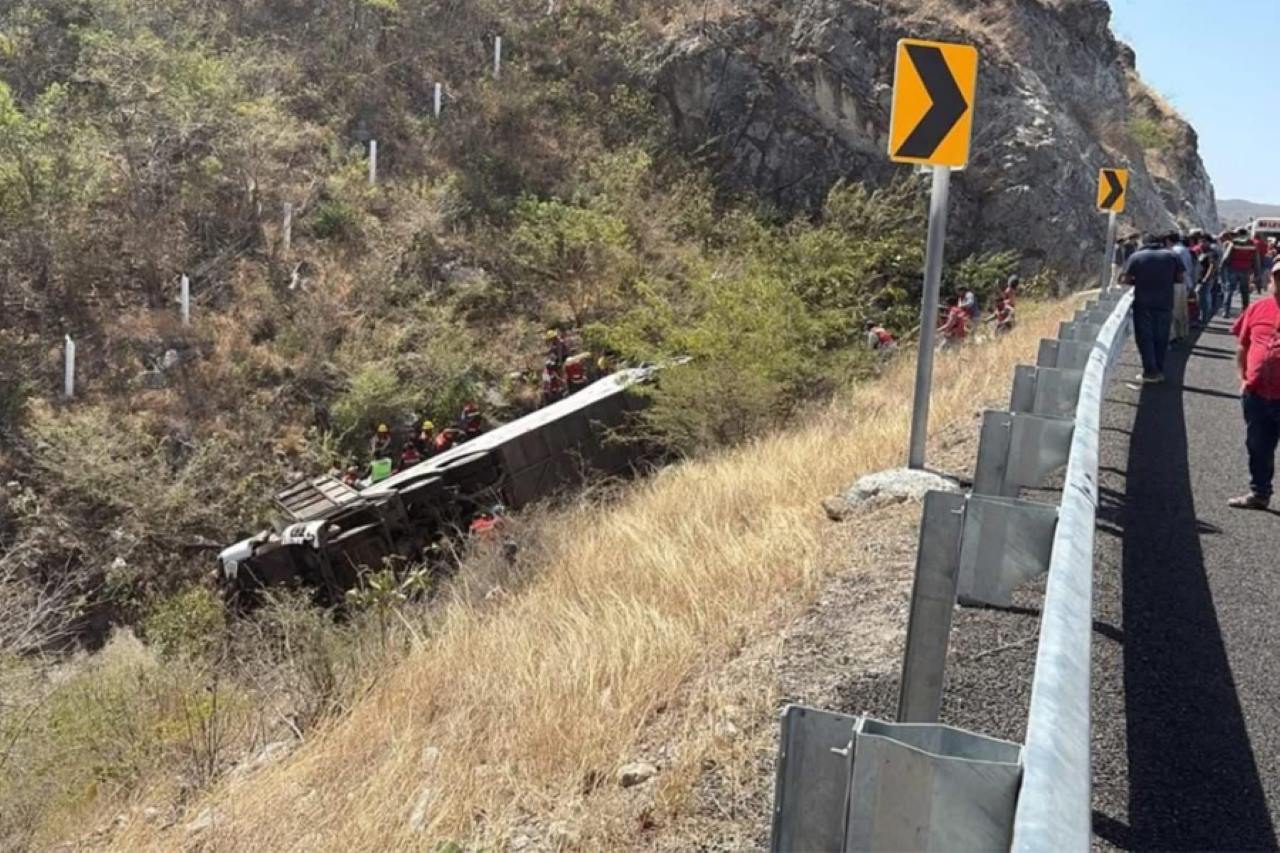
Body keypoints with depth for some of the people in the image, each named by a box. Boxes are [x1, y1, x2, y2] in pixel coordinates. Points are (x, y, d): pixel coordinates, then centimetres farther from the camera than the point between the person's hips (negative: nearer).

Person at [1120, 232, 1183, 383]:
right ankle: (1160, 371, 14)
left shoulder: (1136, 256, -2)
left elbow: (1125, 279, -7)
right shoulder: (1171, 256, 5)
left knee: (1145, 337, 4)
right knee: (1161, 337, 10)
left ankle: (1150, 371, 0)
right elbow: (1180, 278, 5)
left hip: (1143, 303, -2)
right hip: (1164, 303, 2)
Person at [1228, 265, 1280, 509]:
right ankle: (1259, 493, 33)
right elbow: (1243, 347, 13)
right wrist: (1244, 378, 6)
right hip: (1256, 394, 4)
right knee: (1258, 447, 18)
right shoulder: (1258, 308, 3)